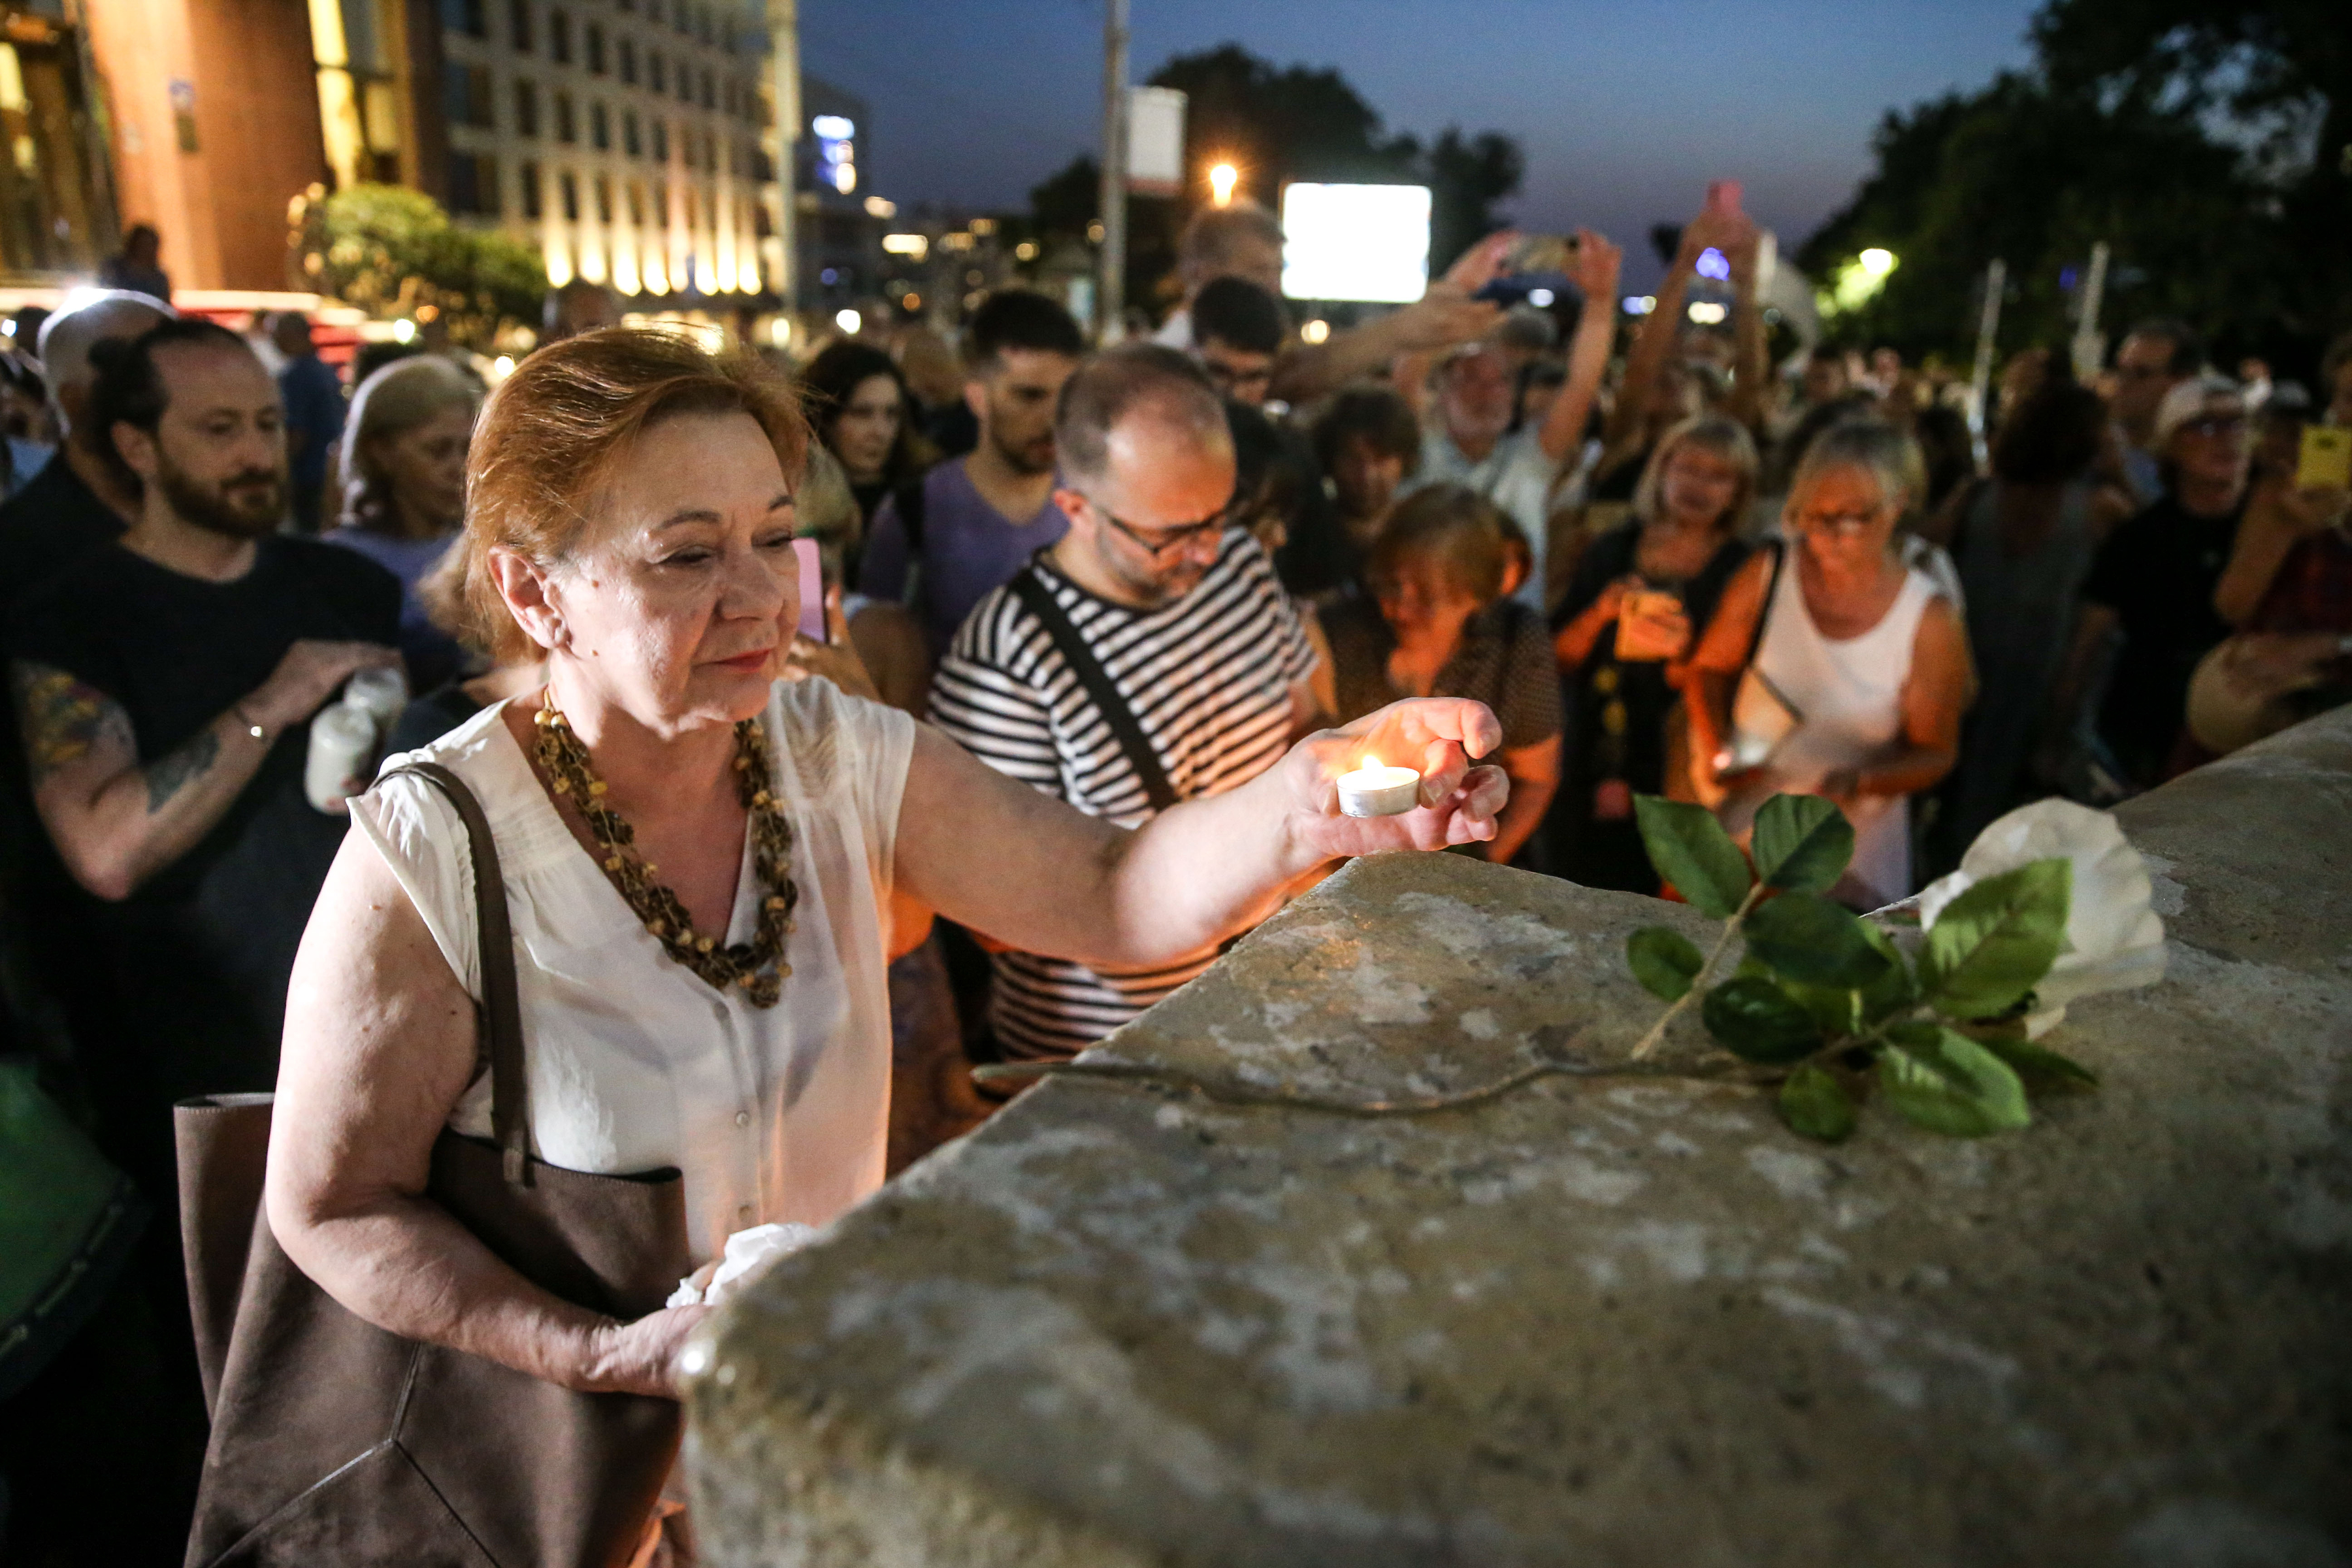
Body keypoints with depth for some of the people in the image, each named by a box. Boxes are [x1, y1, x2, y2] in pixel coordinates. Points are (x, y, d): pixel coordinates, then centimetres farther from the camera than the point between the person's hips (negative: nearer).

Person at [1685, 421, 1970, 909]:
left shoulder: (1929, 620, -13)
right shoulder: (1767, 573, -8)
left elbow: (1934, 754, -5)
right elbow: (1710, 667, 5)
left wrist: (1859, 781, -23)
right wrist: (1715, 751, -12)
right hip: (1741, 829, 2)